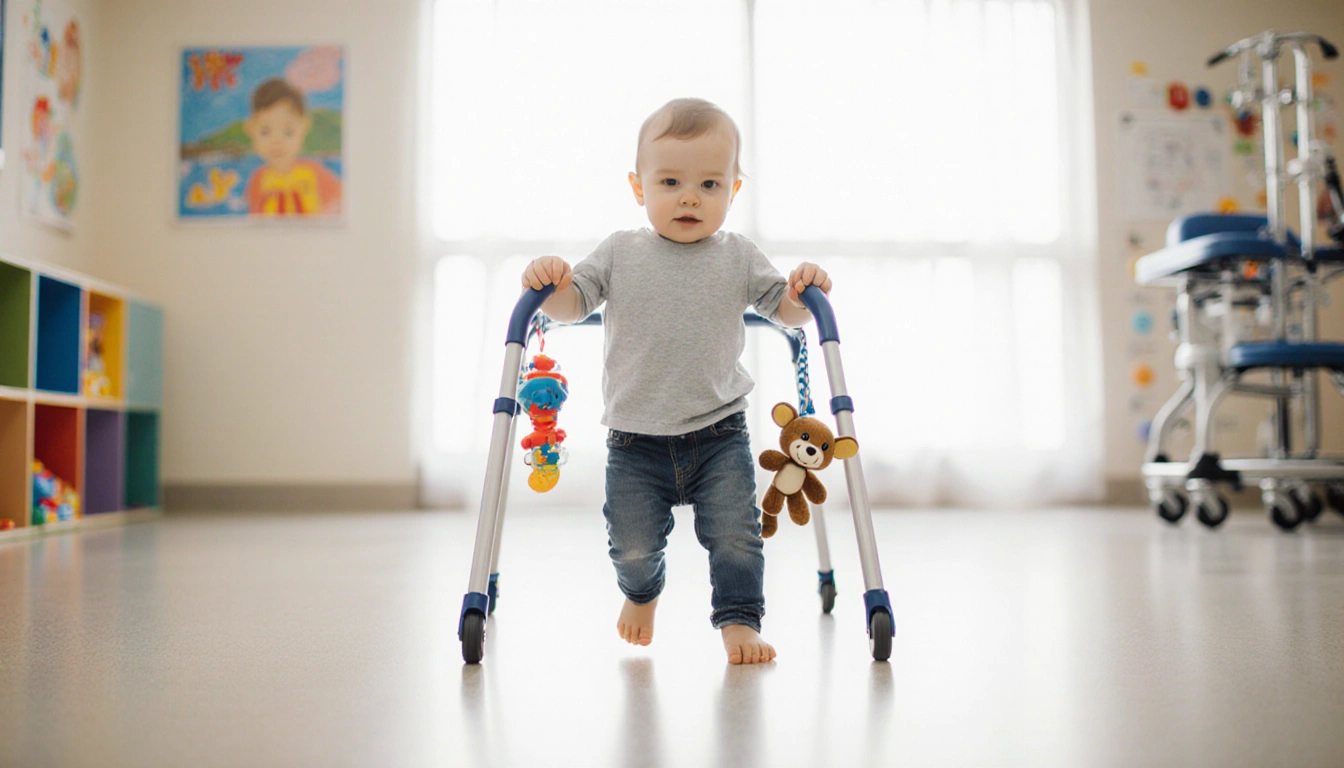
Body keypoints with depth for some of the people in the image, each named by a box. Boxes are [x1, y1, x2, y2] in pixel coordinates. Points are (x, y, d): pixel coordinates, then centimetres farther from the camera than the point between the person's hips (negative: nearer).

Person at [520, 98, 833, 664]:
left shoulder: (738, 258, 1)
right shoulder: (620, 254, 1)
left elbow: (786, 310, 5)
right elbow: (571, 304, 1)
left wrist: (806, 289, -16)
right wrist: (549, 283, -19)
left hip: (718, 432, 0)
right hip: (636, 439, 1)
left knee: (734, 533, -4)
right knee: (632, 543, 9)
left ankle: (739, 619, 18)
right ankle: (641, 594, 41)